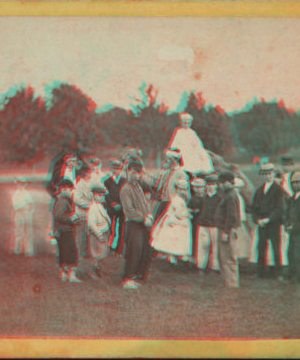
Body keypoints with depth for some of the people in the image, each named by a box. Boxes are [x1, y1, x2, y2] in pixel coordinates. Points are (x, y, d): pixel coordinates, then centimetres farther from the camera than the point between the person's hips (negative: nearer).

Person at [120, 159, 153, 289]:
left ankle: (138, 274, 22)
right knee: (133, 252, -8)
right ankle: (127, 279, 0)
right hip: (133, 225, -8)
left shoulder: (138, 186, 18)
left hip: (144, 224, 8)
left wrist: (148, 214, 3)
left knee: (144, 251, 10)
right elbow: (130, 210, -15)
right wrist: (143, 219, -17)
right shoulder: (125, 189, -9)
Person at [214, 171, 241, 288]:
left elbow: (232, 217, -22)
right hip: (224, 230, 11)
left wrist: (226, 232, -22)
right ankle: (228, 282, 22)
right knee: (223, 258, 16)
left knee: (228, 259, -6)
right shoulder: (228, 194, 15)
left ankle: (231, 284, -2)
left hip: (227, 231, -11)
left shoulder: (230, 197, -17)